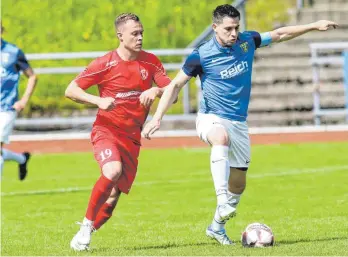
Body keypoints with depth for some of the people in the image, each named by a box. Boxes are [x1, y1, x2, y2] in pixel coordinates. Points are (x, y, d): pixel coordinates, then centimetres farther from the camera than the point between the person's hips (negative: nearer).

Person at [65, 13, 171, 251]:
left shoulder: (151, 62, 1)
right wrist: (99, 101, -23)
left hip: (132, 137, 4)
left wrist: (156, 91, -22)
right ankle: (87, 224, -16)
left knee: (114, 194, 2)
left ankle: (84, 236, 21)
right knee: (113, 172, -32)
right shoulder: (105, 64, -9)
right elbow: (71, 90, -7)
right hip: (106, 130, -4)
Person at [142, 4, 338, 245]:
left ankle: (217, 226, 30)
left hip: (239, 123, 5)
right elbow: (175, 85, -5)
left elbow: (279, 34, 13)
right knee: (222, 138, -41)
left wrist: (314, 26, 14)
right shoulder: (201, 55, -13)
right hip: (211, 118, -5)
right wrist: (157, 118, -12)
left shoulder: (247, 41, -2)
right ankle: (223, 204, -51)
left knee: (238, 184, 9)